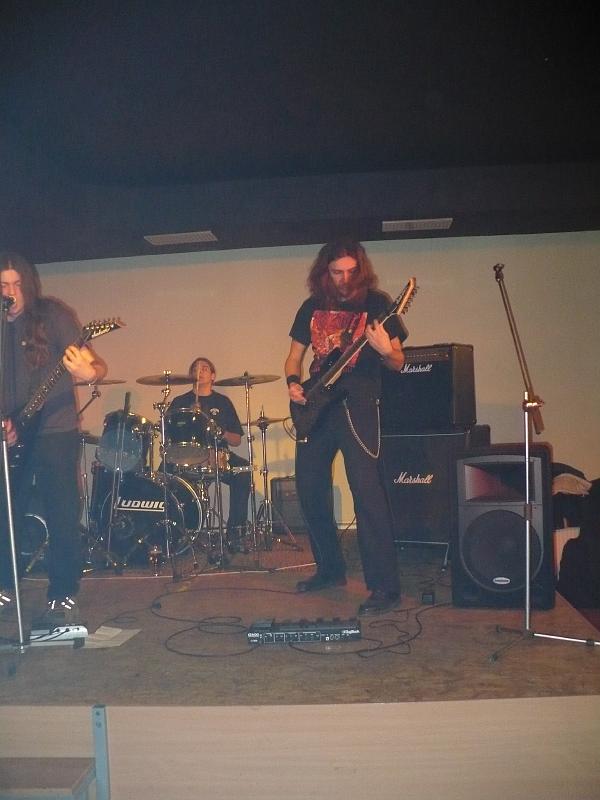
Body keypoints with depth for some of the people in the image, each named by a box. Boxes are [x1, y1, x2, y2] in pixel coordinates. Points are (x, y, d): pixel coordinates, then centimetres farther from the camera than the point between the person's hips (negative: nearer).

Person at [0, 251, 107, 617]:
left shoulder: (53, 315, -6)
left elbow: (94, 364, -14)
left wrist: (90, 372, -38)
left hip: (56, 431, -4)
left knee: (63, 515, -1)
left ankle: (63, 593, 12)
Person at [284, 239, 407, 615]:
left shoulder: (376, 303, -2)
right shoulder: (312, 307, 11)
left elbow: (398, 363, -2)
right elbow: (295, 356, 18)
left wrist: (385, 351, -24)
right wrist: (293, 383, -2)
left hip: (358, 405, -6)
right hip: (316, 405, 6)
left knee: (366, 490, -14)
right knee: (310, 488, 10)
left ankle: (386, 586, -9)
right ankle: (331, 568, 27)